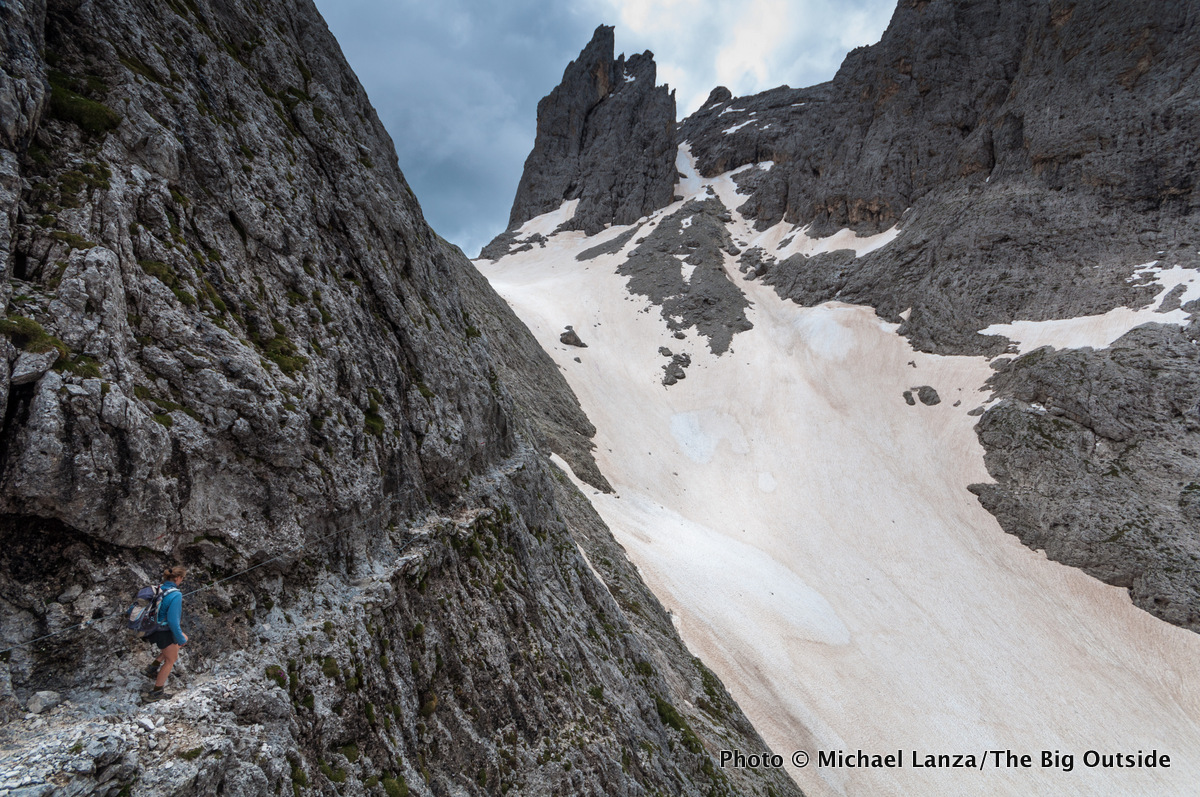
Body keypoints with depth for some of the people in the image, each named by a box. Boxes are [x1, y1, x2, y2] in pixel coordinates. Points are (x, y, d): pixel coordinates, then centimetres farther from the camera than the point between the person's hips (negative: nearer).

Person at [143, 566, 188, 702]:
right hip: (164, 633, -8)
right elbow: (173, 621, -26)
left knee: (184, 638, 27)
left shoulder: (158, 589, -1)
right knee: (171, 659, 14)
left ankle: (154, 666, 23)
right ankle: (156, 692, 22)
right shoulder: (175, 595, -26)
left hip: (152, 629, 8)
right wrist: (180, 639, -12)